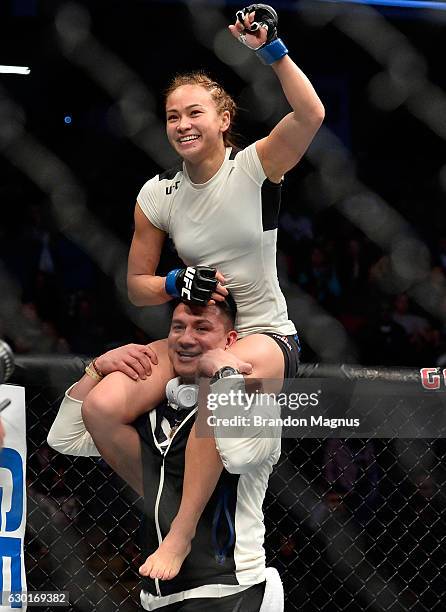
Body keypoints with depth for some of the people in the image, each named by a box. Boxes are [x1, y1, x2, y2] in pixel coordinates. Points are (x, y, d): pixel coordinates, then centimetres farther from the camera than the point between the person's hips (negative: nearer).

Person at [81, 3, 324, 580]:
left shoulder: (254, 166, -8)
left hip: (264, 334, -4)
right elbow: (137, 285, 9)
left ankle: (180, 537, -26)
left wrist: (271, 49, -34)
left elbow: (311, 115, -27)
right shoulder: (157, 195, 2)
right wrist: (176, 284, -12)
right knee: (100, 407, -21)